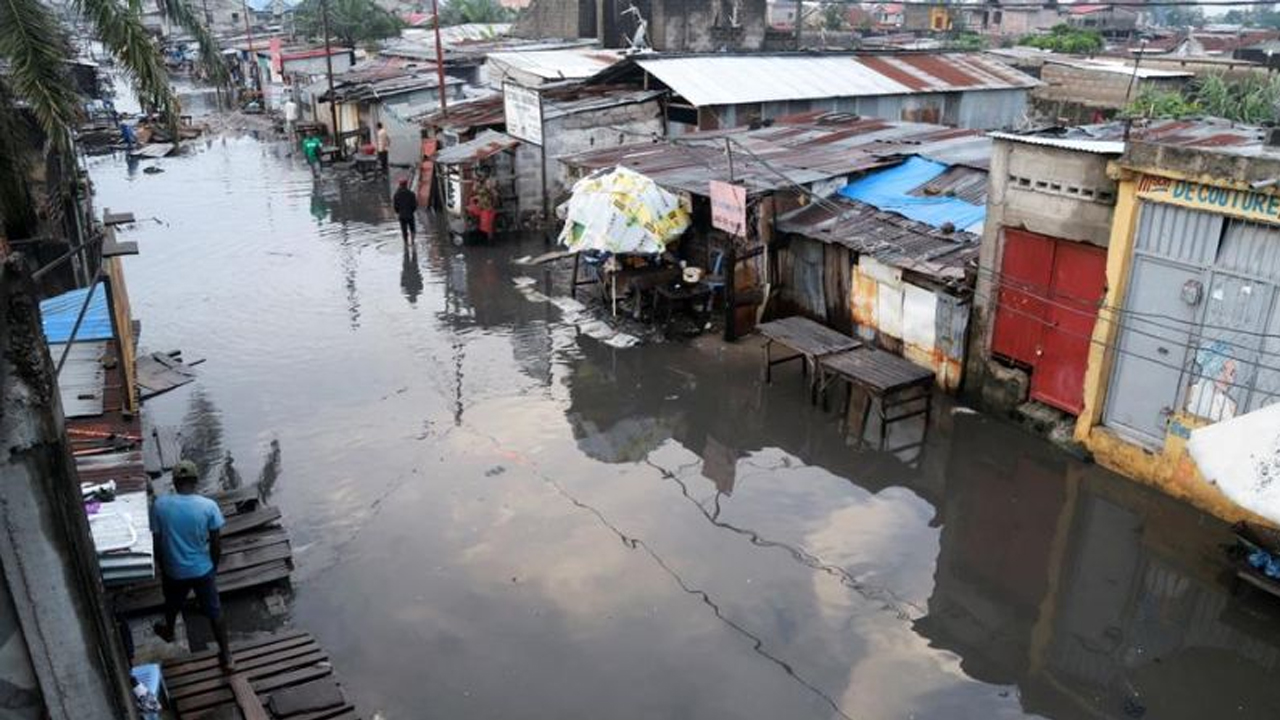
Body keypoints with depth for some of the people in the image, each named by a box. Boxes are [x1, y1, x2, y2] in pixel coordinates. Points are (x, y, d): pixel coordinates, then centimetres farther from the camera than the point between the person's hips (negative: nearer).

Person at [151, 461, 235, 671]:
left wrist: (163, 567, 11)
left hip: (174, 570, 1)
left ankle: (168, 631, 60)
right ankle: (226, 657, 20)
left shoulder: (160, 504, -16)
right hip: (202, 569, -1)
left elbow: (157, 542, -6)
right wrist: (214, 566, 8)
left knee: (172, 605, 31)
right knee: (214, 611, 14)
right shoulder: (208, 506, -19)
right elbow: (216, 543, -10)